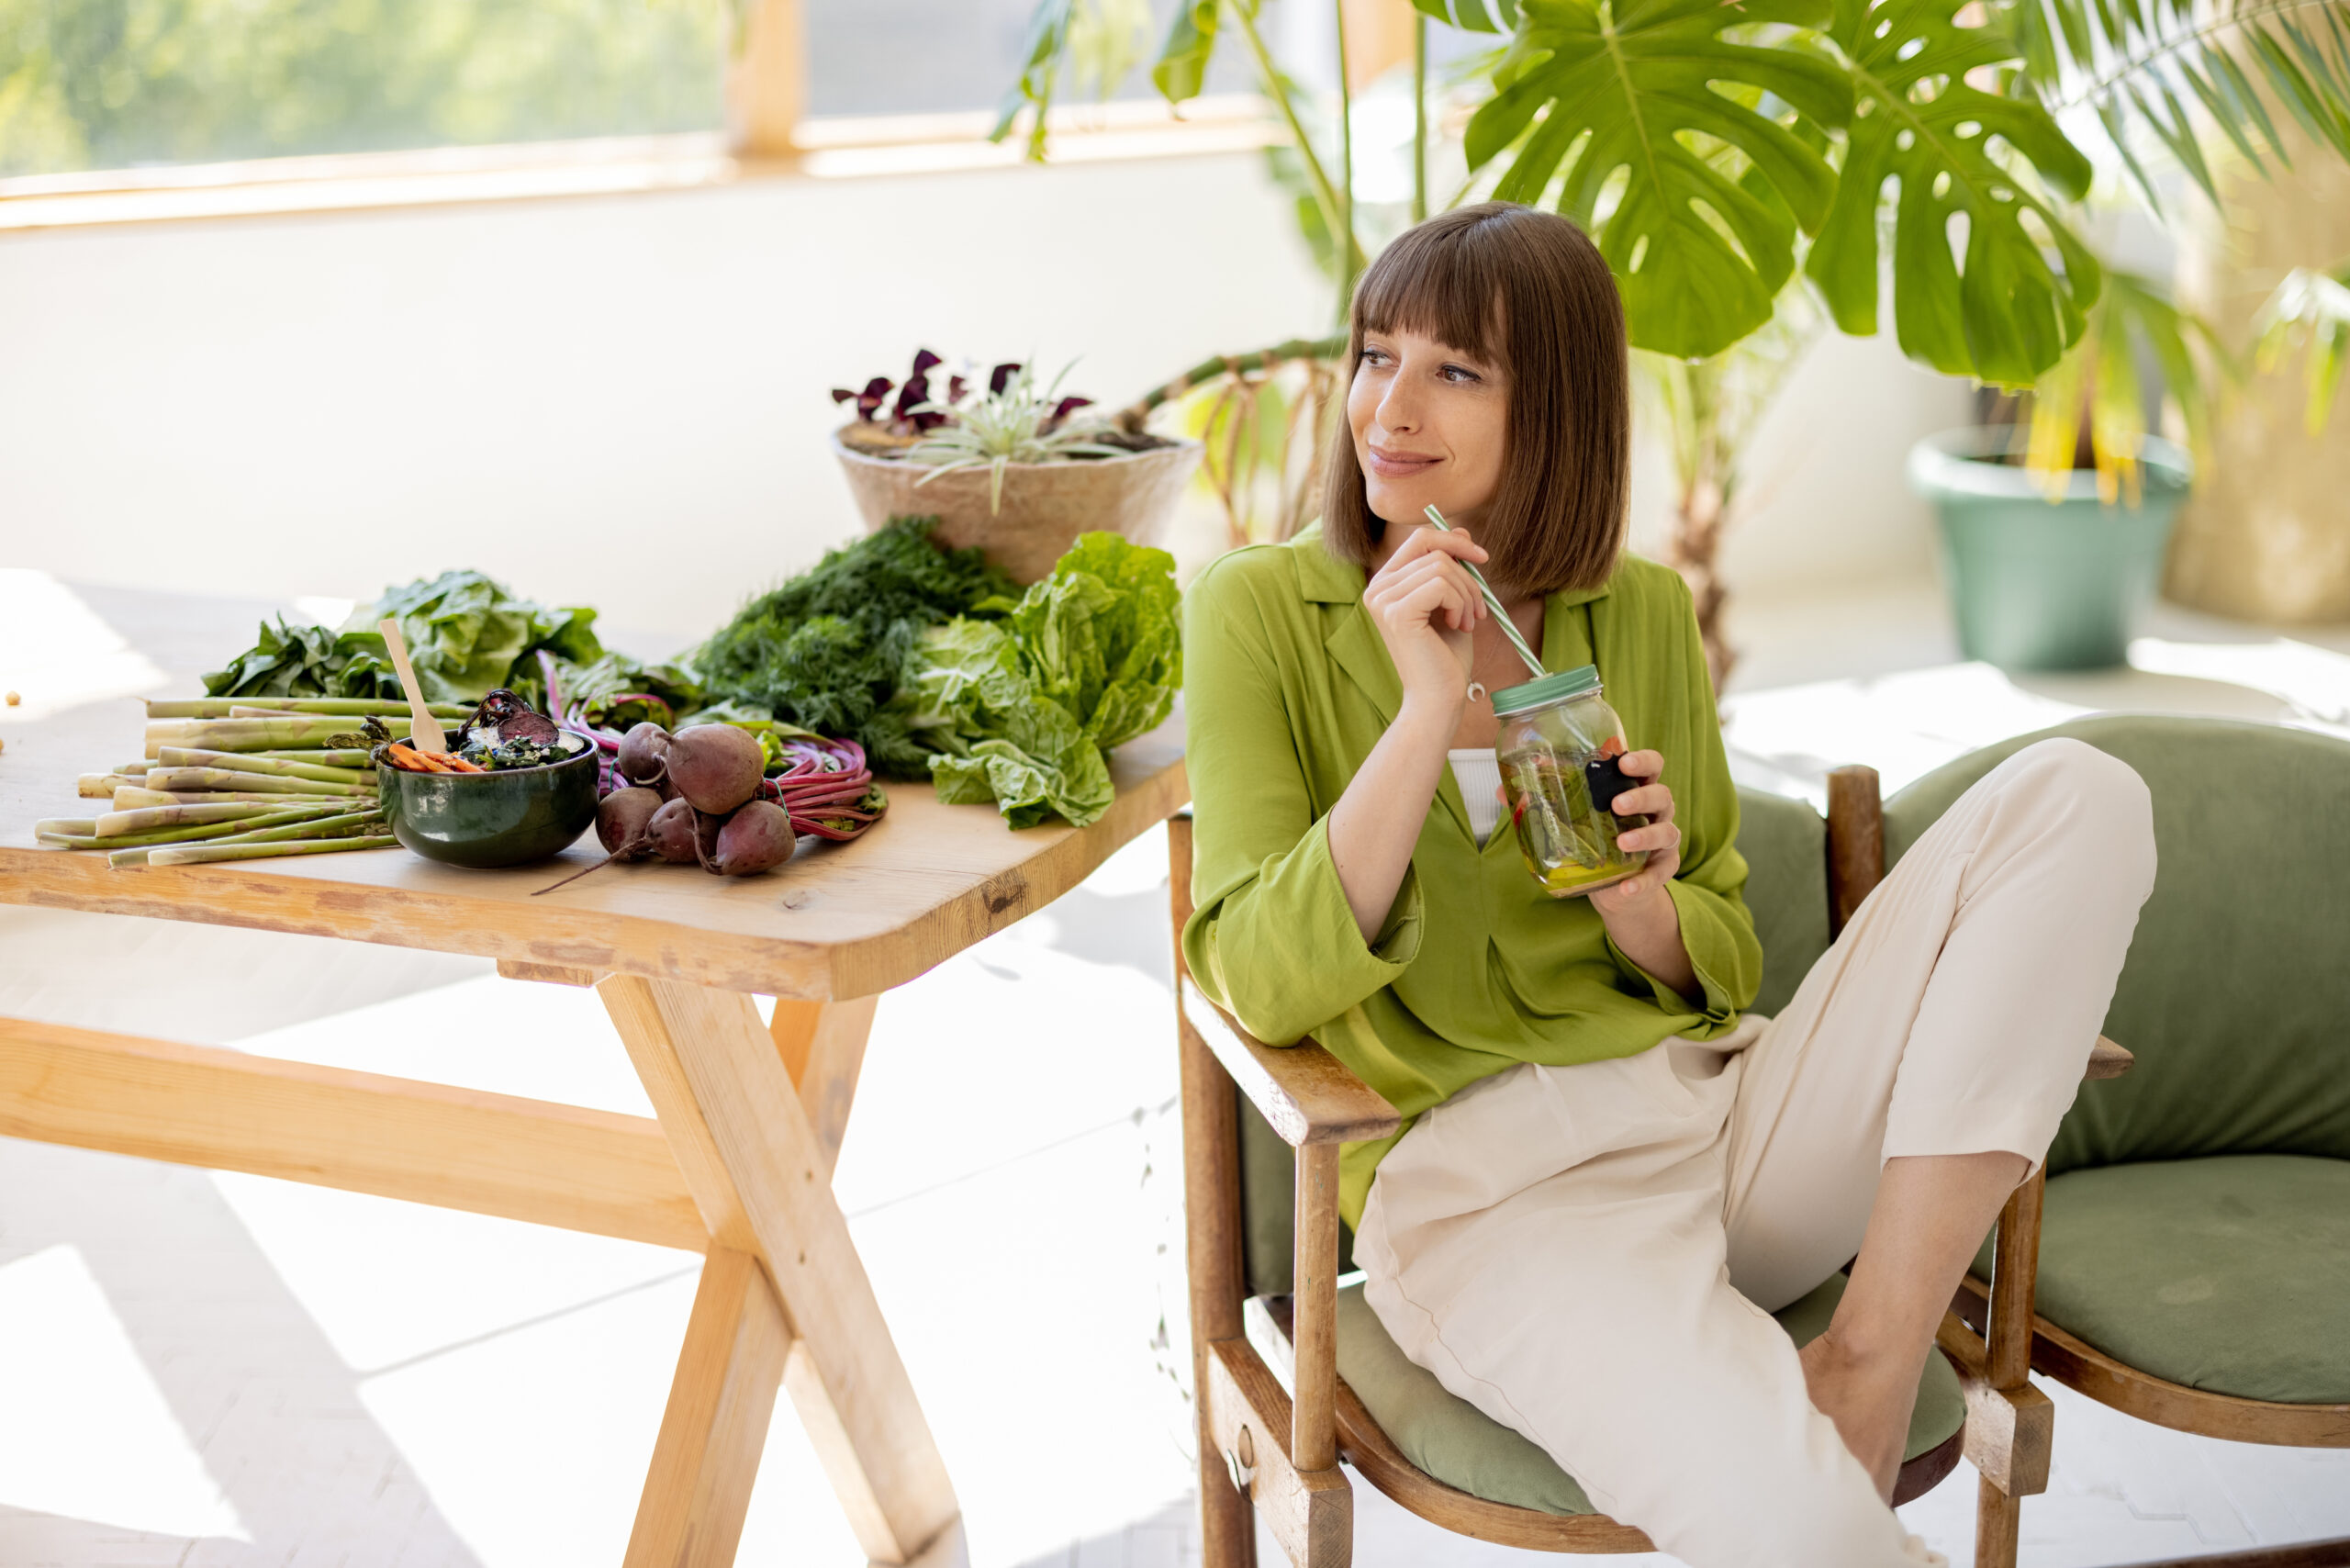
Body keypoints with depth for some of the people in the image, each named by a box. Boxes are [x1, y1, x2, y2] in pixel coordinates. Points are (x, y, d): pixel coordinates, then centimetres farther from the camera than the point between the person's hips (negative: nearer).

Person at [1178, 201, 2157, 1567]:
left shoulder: (1644, 612, 12)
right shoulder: (1263, 612, 1)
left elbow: (1722, 966, 16)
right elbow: (1263, 988, -7)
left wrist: (1638, 904, -7)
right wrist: (1425, 717, -16)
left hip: (1724, 1117, 6)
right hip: (1482, 1173, -6)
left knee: (2075, 797, -11)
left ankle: (1873, 1365, -16)